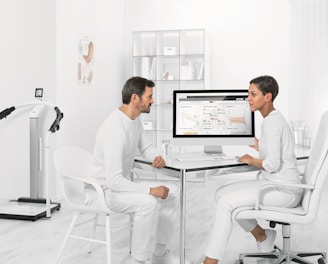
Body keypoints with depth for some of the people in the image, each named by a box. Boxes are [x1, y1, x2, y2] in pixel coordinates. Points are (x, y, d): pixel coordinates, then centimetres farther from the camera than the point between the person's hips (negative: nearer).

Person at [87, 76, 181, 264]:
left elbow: (145, 147, 17)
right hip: (104, 190, -10)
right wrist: (150, 190, -30)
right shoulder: (115, 130, -30)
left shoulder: (135, 119, 0)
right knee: (149, 203, -33)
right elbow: (114, 181, -33)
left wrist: (157, 157, -7)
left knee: (173, 193, 4)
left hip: (122, 184, 10)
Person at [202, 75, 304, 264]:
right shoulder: (274, 118, 12)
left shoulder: (271, 122, -18)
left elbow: (272, 164, -24)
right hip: (276, 185, 10)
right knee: (221, 193, 5)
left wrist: (250, 160, -8)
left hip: (283, 190, -10)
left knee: (226, 202, -18)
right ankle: (263, 237, 17)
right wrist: (260, 147, 20)